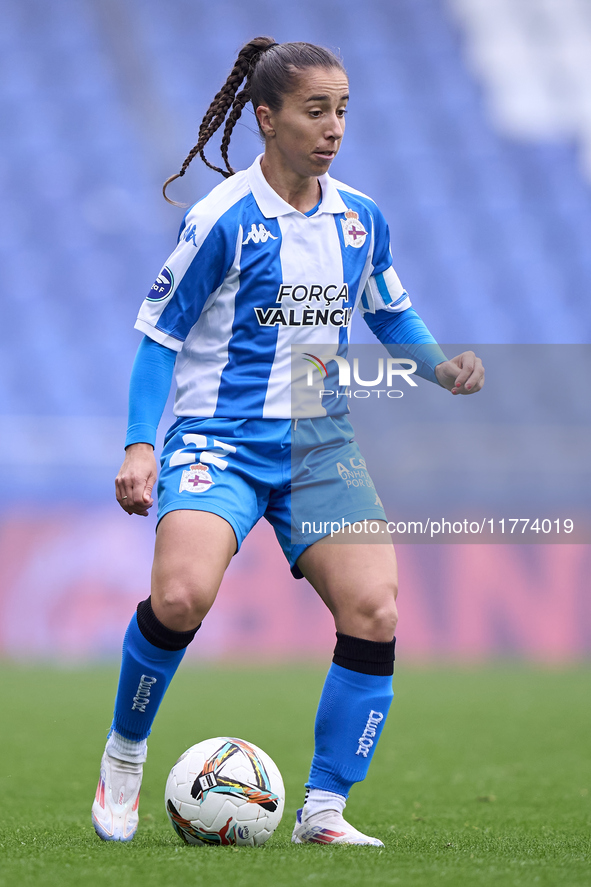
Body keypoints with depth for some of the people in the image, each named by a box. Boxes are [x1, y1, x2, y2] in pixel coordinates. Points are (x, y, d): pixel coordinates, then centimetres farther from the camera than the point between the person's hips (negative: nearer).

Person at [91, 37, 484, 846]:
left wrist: (441, 366, 1)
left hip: (320, 444, 5)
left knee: (375, 610, -15)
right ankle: (125, 752, 0)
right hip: (220, 438, -5)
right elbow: (160, 335, -3)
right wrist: (140, 446, -12)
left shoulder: (359, 218, 6)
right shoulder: (223, 219, -9)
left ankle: (323, 810, -2)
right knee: (182, 596, -28)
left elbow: (392, 316, 21)